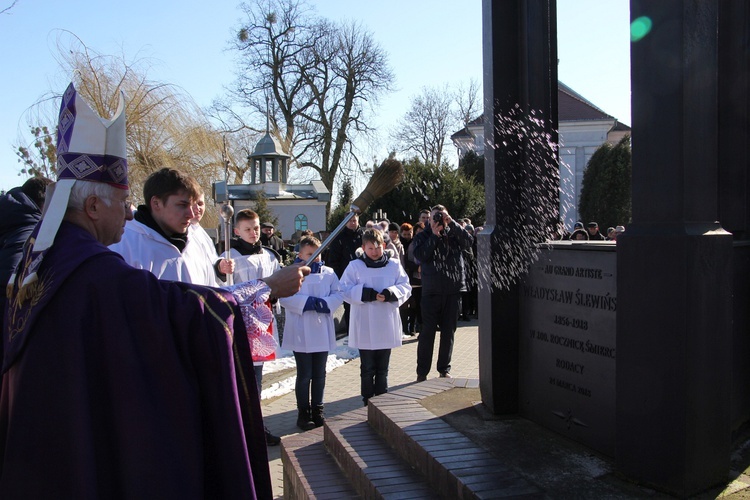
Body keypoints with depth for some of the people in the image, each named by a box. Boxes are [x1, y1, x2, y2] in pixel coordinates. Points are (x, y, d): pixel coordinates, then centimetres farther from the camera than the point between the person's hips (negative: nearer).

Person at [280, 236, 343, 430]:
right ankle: (303, 413, 14)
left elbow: (338, 294, 1)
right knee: (304, 375, 3)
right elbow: (285, 297, -15)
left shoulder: (328, 273, 6)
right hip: (301, 333, -4)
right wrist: (307, 302, -23)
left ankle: (317, 410, 25)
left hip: (322, 332, 4)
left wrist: (325, 303, -17)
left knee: (319, 374, 13)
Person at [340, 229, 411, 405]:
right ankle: (368, 399, 20)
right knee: (367, 368, 8)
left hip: (387, 327, 2)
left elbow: (406, 287, 0)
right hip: (364, 329, -2)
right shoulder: (355, 266, -3)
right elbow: (345, 290, -8)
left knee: (382, 368, 15)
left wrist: (391, 293, -20)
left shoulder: (394, 265, 3)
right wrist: (366, 293, -23)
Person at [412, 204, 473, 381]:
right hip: (431, 292, -2)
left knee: (448, 333, 10)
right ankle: (422, 373, 8)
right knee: (427, 333, 0)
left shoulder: (453, 234, 10)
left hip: (453, 291, 2)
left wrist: (452, 224, -11)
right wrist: (434, 235, -11)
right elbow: (420, 255, -12)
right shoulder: (422, 237, 5)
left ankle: (444, 369, 22)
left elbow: (468, 241, -8)